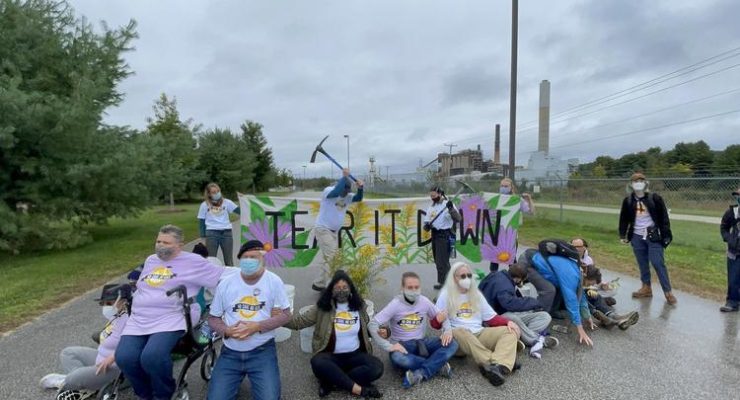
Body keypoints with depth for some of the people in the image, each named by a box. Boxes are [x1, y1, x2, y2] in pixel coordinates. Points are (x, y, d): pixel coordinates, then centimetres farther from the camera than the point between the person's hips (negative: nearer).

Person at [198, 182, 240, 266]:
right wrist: (203, 237, 2)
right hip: (211, 233, -1)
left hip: (226, 232, 1)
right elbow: (201, 222, 6)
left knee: (229, 260, 9)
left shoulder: (227, 202, 4)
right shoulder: (204, 205, 4)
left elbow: (239, 211, -4)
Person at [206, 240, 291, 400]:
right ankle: (238, 379, 21)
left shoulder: (274, 281, -6)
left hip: (262, 351, -2)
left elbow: (285, 314, -4)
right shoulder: (225, 283, 1)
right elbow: (213, 318, 8)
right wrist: (226, 331, -15)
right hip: (230, 352, 2)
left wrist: (258, 326, -18)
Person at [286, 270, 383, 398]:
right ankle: (358, 389, -29)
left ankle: (331, 381, -20)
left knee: (377, 367, -27)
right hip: (331, 356, -2)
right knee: (317, 363, -36)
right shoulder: (322, 307, -2)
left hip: (355, 355, 2)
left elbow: (368, 327, 21)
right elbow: (299, 321, -6)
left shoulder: (359, 306, 5)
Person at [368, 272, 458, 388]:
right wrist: (388, 346, -27)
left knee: (452, 344, -18)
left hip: (422, 343, 3)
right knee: (398, 358, -39)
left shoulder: (424, 301, -3)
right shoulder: (395, 304, -15)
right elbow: (372, 324, -19)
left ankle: (420, 373, -28)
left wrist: (448, 330, -11)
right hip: (401, 345, -3)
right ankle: (438, 364, -20)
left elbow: (440, 316, 10)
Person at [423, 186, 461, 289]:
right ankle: (447, 280, 27)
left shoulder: (447, 205, -8)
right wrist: (427, 225, -10)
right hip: (434, 235, 7)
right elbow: (426, 222, 13)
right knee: (437, 260, 14)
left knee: (442, 260, -8)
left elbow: (458, 219, -17)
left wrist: (451, 209, -32)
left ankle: (442, 282, 0)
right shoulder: (430, 207, 12)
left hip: (444, 235, -7)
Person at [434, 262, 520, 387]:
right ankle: (492, 363, -43)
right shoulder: (446, 295, 2)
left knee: (510, 331, -17)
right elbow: (434, 323, 0)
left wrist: (508, 322, -3)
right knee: (460, 332, -39)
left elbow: (491, 317, 15)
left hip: (480, 333, 5)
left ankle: (498, 366, -42)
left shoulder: (476, 294, 16)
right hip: (458, 335, -4)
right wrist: (439, 319, -25)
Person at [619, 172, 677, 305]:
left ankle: (668, 292, 5)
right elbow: (624, 219, 10)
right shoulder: (628, 200, 2)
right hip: (637, 237, 3)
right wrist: (623, 235, 8)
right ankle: (646, 288, 23)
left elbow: (663, 217, -6)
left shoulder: (654, 198, -7)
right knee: (643, 264, 11)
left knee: (658, 263, -5)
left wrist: (666, 235, -10)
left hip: (653, 236, -3)